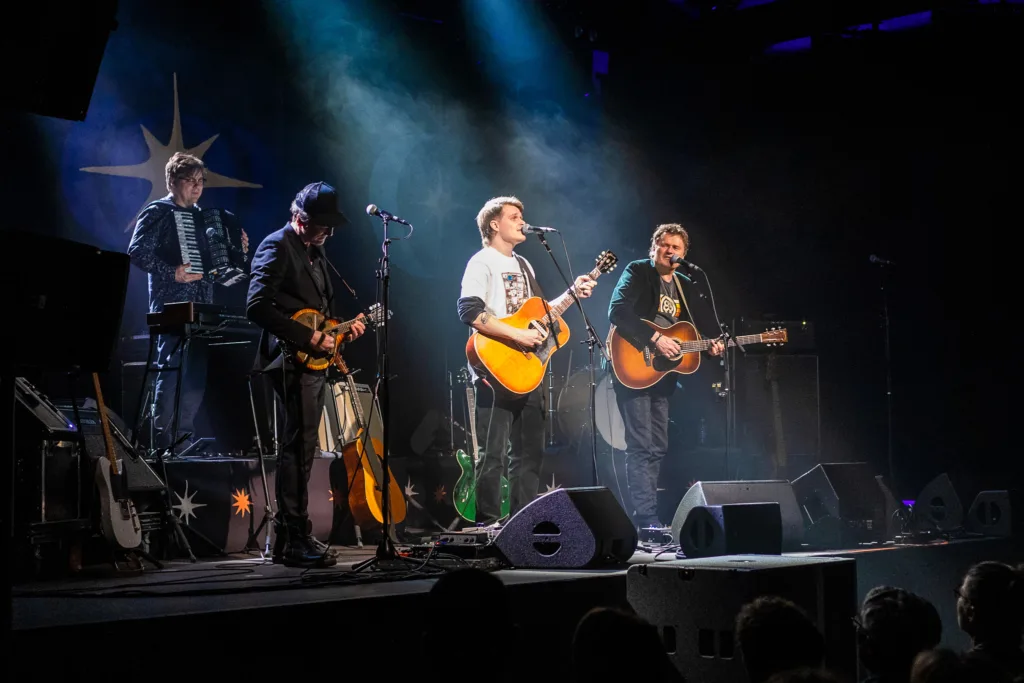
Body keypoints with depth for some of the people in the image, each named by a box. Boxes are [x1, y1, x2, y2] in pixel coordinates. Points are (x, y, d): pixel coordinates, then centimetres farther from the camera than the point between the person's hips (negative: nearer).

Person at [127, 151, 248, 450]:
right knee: (171, 369, -11)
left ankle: (185, 438, 13)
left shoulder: (200, 215, 18)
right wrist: (172, 273, -23)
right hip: (172, 305, -7)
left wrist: (237, 251, 5)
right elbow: (137, 252, -15)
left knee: (199, 371, 5)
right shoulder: (157, 212, -3)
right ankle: (161, 441, -6)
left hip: (202, 306, 7)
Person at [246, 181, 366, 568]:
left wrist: (341, 329, 10)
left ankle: (289, 539, 17)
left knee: (300, 450, 11)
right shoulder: (277, 246, -10)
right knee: (300, 448, -13)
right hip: (292, 360, -10)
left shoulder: (316, 250, 19)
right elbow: (257, 306, -22)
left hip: (314, 362, 10)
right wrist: (308, 337, -22)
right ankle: (295, 541, -12)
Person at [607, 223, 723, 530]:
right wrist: (655, 339, -23)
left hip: (662, 374, 8)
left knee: (658, 448, 7)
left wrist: (707, 346, 1)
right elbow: (617, 311, -18)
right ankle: (647, 518, -15)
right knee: (641, 445, -12)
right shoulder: (637, 272, -3)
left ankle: (645, 515, 13)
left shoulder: (684, 286, 18)